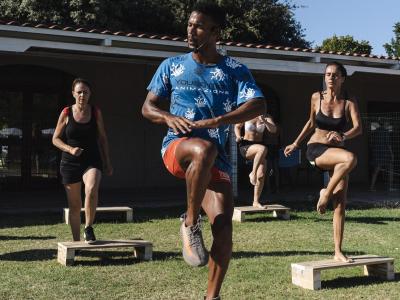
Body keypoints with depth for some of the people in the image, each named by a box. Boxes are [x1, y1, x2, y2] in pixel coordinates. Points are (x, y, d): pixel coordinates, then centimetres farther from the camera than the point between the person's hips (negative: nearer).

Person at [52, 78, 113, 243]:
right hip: (70, 162, 1)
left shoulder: (96, 112, 2)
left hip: (92, 160, 0)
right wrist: (70, 149, -14)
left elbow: (102, 138, 10)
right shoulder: (66, 113, -1)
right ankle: (76, 241, 19)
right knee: (74, 205, 5)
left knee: (92, 190, -31)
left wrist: (107, 162, 9)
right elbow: (55, 139, 4)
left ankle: (89, 228, -13)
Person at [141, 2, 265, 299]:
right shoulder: (172, 66, 12)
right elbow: (148, 107, 14)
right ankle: (190, 223, -19)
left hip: (217, 157, 1)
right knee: (204, 148, -38)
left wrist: (217, 121, -21)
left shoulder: (235, 70, 7)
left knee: (223, 224, -13)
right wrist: (169, 117, -10)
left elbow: (258, 105, -7)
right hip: (176, 147, -1)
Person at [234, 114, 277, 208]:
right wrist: (238, 136, -6)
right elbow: (237, 126, 14)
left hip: (258, 146, 3)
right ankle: (253, 173, -23)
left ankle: (256, 201, 7)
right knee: (263, 148, -36)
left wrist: (265, 121, -32)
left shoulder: (266, 117, 2)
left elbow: (273, 129, -14)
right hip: (245, 146, -3)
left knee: (261, 176, -6)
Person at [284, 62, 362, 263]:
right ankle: (325, 194, -14)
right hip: (315, 150, -2)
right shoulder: (317, 97, 1)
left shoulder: (349, 102, -2)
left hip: (337, 152, 2)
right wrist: (295, 144, 17)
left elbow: (358, 128, -15)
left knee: (340, 204, -3)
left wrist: (342, 136, -36)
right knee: (350, 158, -34)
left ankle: (338, 252, 3)